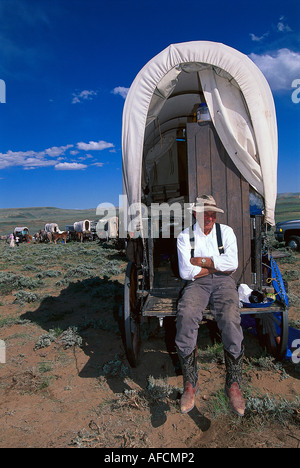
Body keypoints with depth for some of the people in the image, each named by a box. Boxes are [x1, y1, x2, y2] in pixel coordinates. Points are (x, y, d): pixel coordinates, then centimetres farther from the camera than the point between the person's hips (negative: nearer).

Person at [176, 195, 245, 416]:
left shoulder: (226, 231, 12)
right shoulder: (185, 236, 7)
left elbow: (232, 263, -2)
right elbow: (186, 272, -4)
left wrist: (202, 261, -5)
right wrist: (219, 265, -1)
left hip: (223, 282, 1)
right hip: (197, 284, 0)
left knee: (231, 319, -31)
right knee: (186, 316, -32)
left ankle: (233, 384, -13)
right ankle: (190, 384, -19)